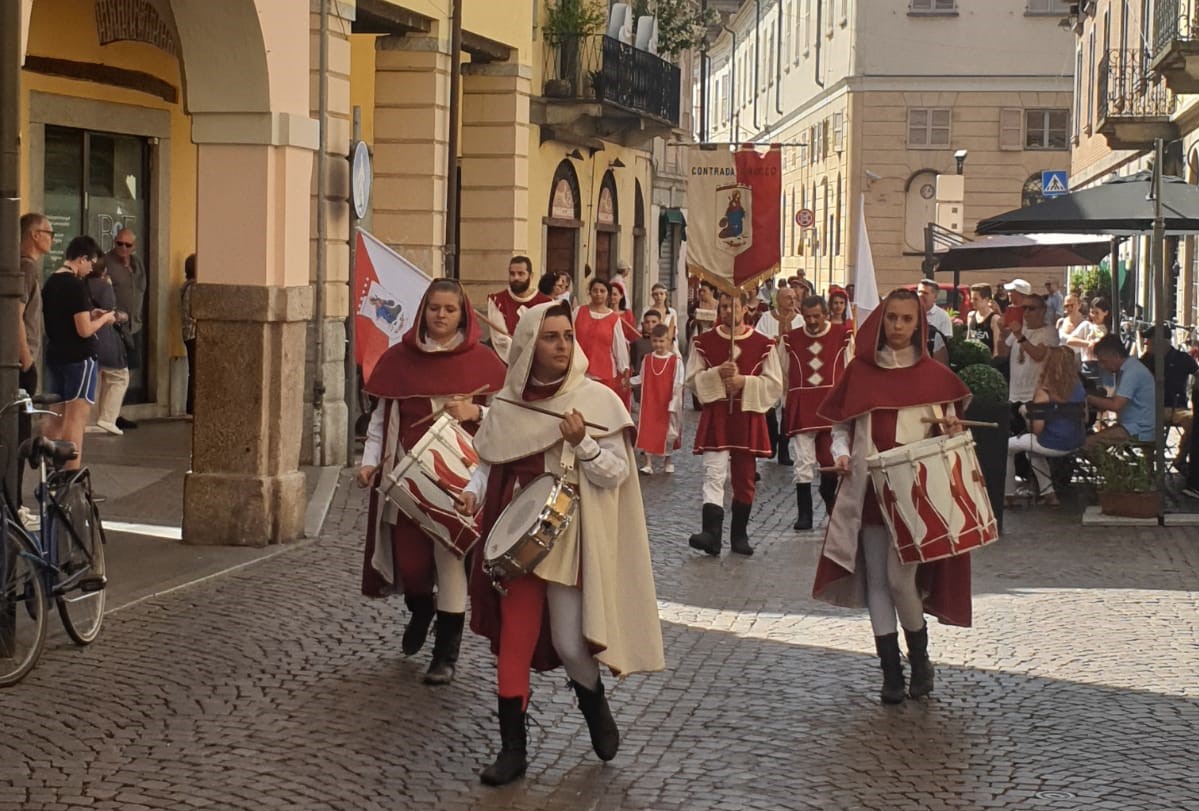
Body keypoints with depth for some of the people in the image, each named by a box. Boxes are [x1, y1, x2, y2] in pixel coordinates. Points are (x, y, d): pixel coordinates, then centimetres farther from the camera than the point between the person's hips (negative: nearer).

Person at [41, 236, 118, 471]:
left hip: (55, 356, 8)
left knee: (56, 419, 13)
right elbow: (84, 330, -21)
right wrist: (104, 319, -2)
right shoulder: (76, 286, -17)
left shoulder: (50, 283, 9)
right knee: (76, 420, -7)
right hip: (78, 358, -8)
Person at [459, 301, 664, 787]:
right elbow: (487, 464, 11)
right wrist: (474, 492, -9)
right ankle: (513, 747, 12)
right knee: (513, 641, 2)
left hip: (571, 537, -3)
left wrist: (582, 444, -25)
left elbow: (616, 474, -9)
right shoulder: (506, 406, 2)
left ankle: (595, 708, 30)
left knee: (569, 643, -3)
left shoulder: (596, 400, -8)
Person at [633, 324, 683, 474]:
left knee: (668, 432, 8)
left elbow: (678, 385, -9)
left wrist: (673, 404, -11)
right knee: (648, 430, -1)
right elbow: (641, 378, 11)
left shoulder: (675, 361, -9)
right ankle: (648, 463, 5)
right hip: (649, 403, 3)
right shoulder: (647, 359, 3)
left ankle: (667, 460, 29)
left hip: (667, 405, -2)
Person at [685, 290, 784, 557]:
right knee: (714, 475, -13)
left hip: (748, 418, 1)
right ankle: (711, 533, -22)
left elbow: (775, 384, 0)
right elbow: (692, 378, 2)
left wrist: (745, 382, -14)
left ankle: (739, 535, 20)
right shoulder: (704, 342, 4)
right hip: (715, 417, -1)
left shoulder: (763, 344, 2)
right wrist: (717, 374, -15)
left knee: (744, 480, 8)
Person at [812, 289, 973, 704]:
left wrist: (951, 432, -14)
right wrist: (841, 454, -8)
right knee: (876, 580, 3)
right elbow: (840, 426, 10)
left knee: (901, 577, -9)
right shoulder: (860, 370, 6)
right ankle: (891, 671, 11)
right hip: (869, 491, 2)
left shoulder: (934, 375, 3)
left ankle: (920, 659, 15)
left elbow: (948, 427, 8)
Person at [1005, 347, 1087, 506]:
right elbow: (1085, 418, 10)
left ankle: (1009, 494, 21)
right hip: (1076, 444, 7)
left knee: (1007, 446, 16)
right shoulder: (1079, 387, 2)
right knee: (1034, 450, 36)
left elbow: (1037, 428, -20)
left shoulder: (1044, 392, -17)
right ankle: (1048, 493, 33)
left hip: (1053, 444, -7)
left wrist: (1027, 412, -1)